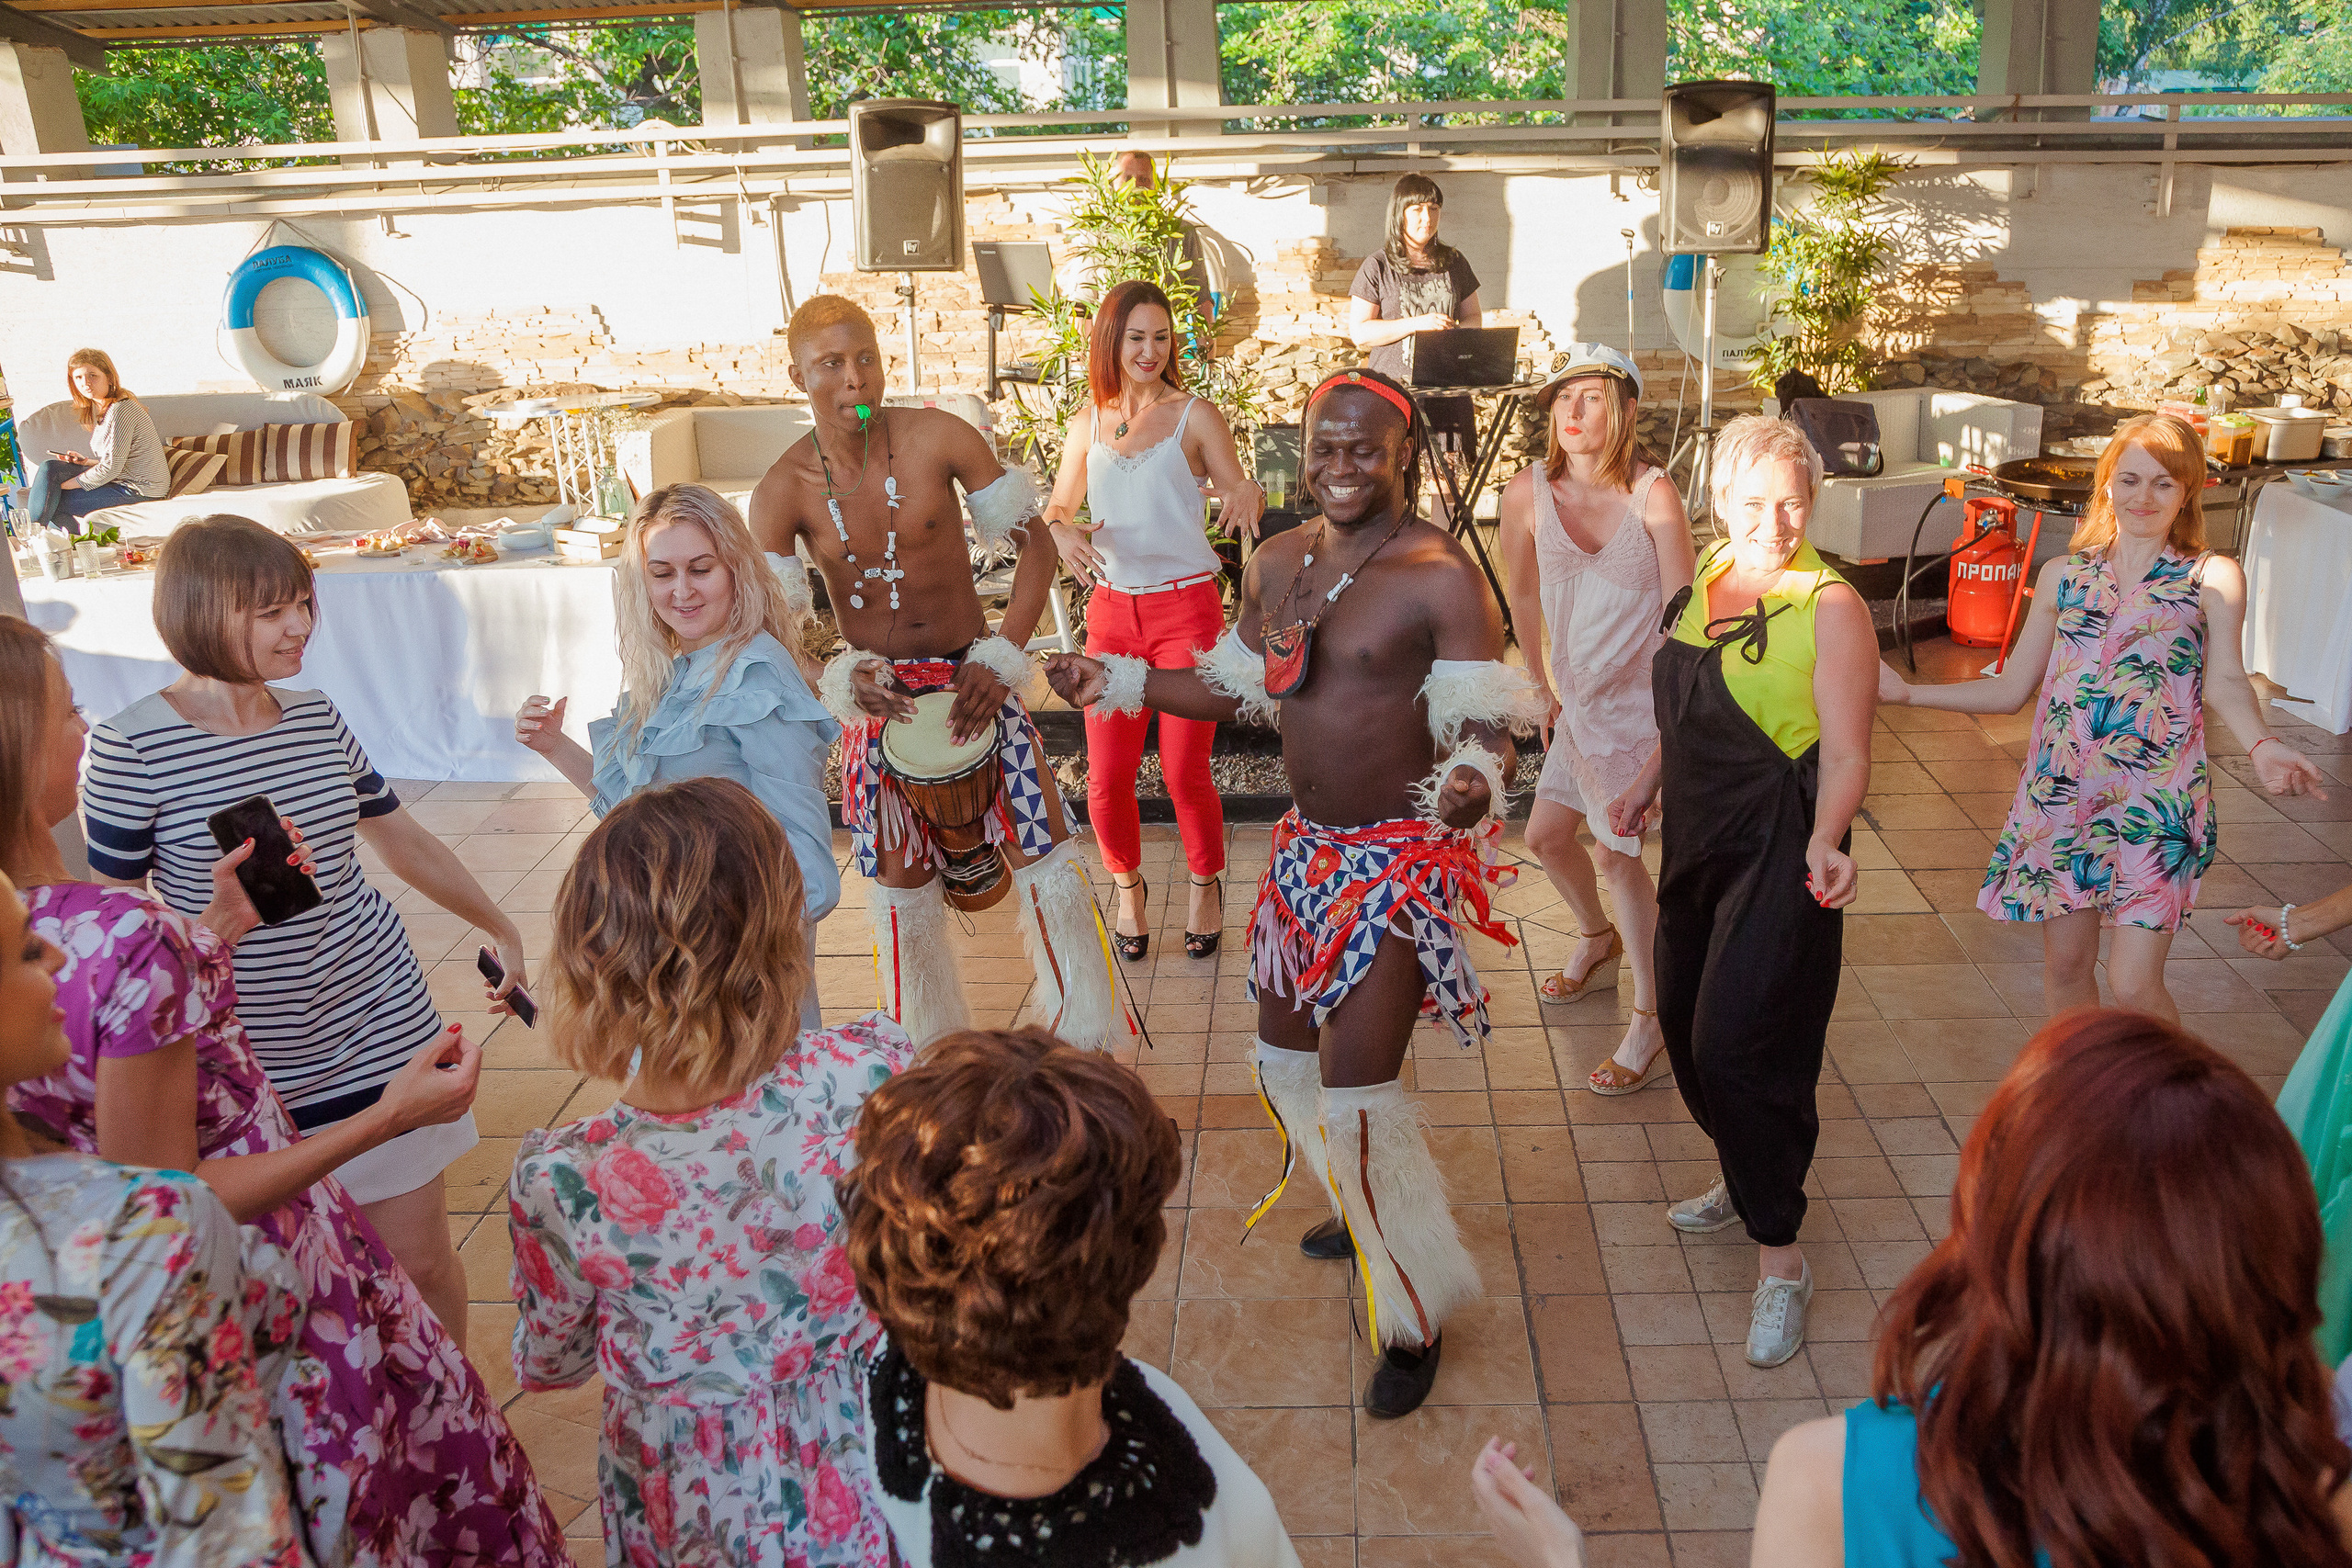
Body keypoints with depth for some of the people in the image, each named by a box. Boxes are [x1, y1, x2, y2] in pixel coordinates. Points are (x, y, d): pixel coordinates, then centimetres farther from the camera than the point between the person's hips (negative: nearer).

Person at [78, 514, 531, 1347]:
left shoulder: (318, 720, 3)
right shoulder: (131, 747, -11)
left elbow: (403, 840, 17)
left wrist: (501, 930, 25)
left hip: (379, 1027, 4)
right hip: (241, 1061, -3)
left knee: (420, 1260, 10)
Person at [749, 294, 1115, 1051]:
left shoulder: (937, 436, -13)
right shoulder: (783, 491, -10)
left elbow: (1035, 542, -9)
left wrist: (1001, 660, -19)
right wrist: (838, 679, -26)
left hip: (972, 678, -1)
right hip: (878, 698, 1)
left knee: (1046, 860, -2)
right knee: (900, 887, 11)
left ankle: (1084, 1046, 18)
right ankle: (933, 1059, 32)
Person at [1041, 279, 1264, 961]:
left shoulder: (1194, 415, 0)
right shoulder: (1089, 423, 9)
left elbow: (1238, 496, 0)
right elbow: (1058, 505, 17)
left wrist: (1250, 495, -24)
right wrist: (1063, 532, -6)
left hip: (1186, 608, -3)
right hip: (1112, 611, 3)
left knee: (1184, 772, -4)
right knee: (1106, 777, -1)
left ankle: (1207, 886, 24)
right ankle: (1129, 889, 26)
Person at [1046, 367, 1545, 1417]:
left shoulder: (1441, 577, -16)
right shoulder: (1277, 564, 6)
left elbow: (1484, 726, -18)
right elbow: (1239, 689, 16)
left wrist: (1472, 787, -41)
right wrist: (1113, 683, 8)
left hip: (1401, 859, -7)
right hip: (1310, 847, 8)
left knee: (1354, 1091, -10)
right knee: (1285, 1058, 18)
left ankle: (1416, 1315, 13)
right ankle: (1368, 1212, 46)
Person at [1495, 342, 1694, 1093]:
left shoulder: (1653, 496, -20)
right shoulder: (1528, 491, -8)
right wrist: (1541, 687, 16)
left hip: (1641, 696, -5)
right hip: (1578, 694, 6)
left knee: (1615, 850, -8)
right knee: (1545, 834, 14)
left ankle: (1652, 1017, 10)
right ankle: (1596, 936, 47)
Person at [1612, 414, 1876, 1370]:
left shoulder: (1830, 606, -14)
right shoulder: (1703, 578, 6)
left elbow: (1845, 756, -17)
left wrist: (1824, 841, -33)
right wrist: (1647, 787, 23)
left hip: (1780, 857, -7)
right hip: (1698, 841, 7)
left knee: (1740, 1041, -8)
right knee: (1684, 1022, 15)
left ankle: (1780, 1257, 8)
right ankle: (1748, 1183, 38)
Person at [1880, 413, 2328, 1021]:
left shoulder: (2213, 577, 2)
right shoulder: (2062, 576, 10)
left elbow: (2225, 680, -9)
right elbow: (2012, 687, 12)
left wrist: (2261, 745, -29)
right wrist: (1907, 693, 4)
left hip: (2157, 800, -3)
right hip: (2060, 790, 3)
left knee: (2133, 982, -7)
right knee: (2065, 965, 10)